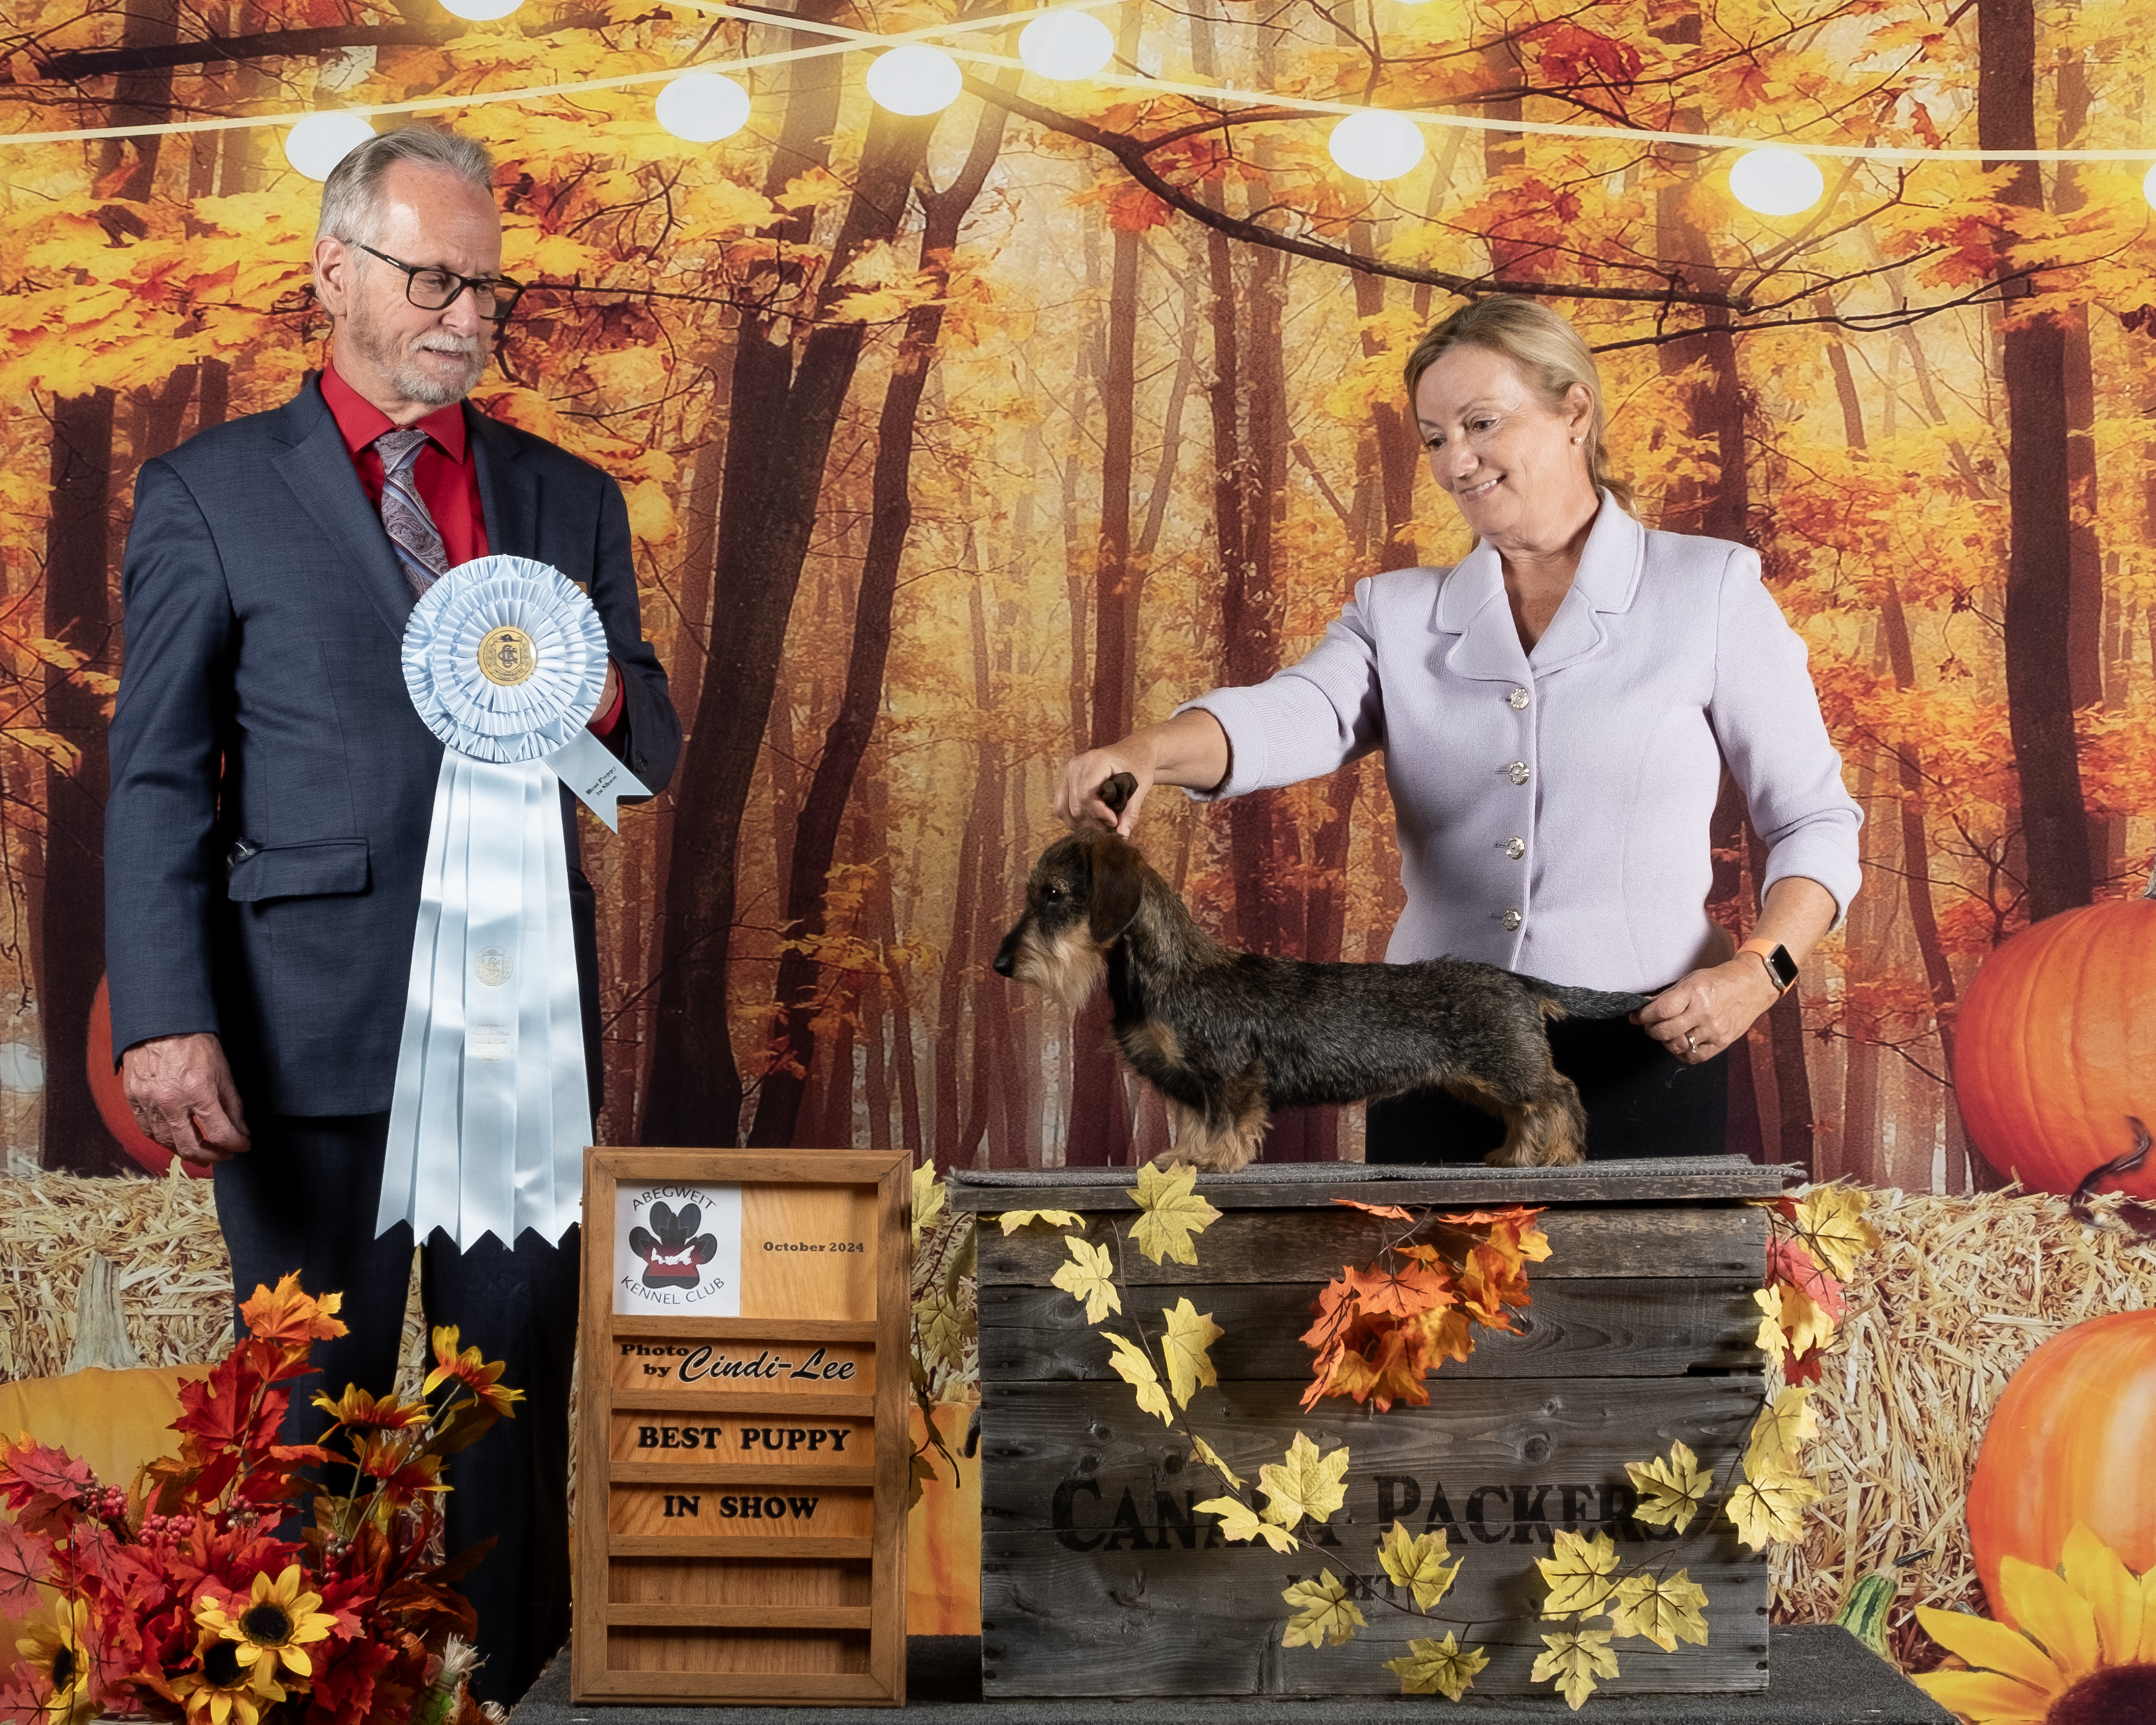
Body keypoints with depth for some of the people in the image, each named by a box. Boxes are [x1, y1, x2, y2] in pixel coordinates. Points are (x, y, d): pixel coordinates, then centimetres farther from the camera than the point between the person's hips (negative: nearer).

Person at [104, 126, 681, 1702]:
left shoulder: (573, 499, 13)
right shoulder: (209, 493, 4)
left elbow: (651, 756, 15)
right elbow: (159, 781, -1)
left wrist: (604, 702, -10)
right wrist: (164, 1021, -12)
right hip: (313, 1023, -2)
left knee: (519, 1395, 9)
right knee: (314, 1403, 7)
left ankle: (518, 1689, 20)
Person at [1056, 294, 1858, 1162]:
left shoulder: (1708, 592, 4)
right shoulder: (1401, 613, 11)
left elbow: (1813, 822, 5)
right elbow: (1294, 716, -10)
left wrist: (1758, 971, -12)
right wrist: (1143, 753, -30)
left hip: (1639, 1063, -2)